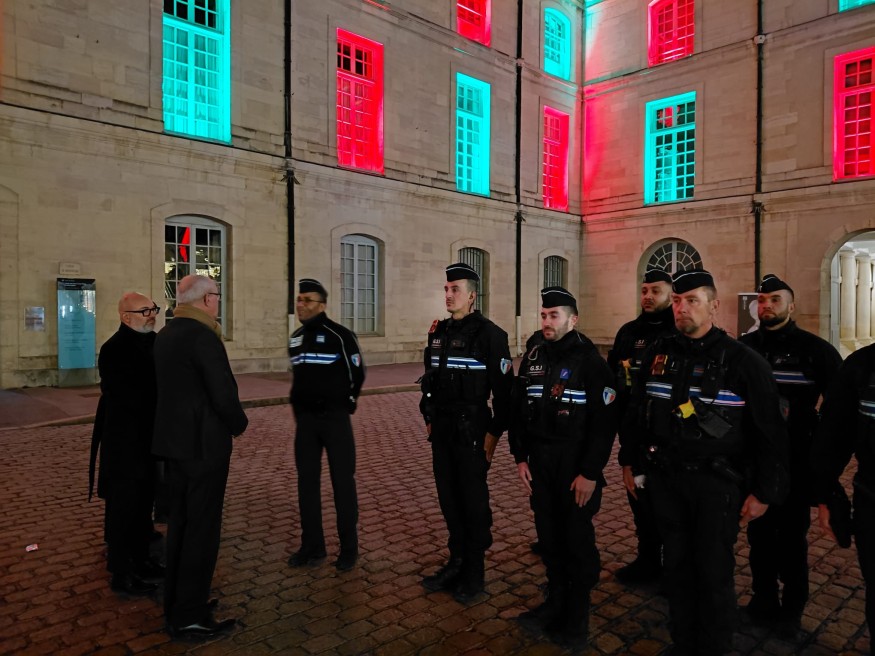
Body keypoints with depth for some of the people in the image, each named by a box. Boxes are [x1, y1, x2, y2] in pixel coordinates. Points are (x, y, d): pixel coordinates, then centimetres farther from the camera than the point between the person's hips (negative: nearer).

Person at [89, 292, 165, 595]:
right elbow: (128, 397, -23)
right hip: (125, 442, -8)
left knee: (143, 504, 19)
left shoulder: (154, 342, 5)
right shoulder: (114, 350, -18)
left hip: (149, 439, 8)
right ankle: (121, 573, 19)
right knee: (123, 507, 5)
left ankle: (140, 559, 34)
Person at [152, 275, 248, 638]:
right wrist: (240, 424, -4)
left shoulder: (166, 334, 10)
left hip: (174, 440, 10)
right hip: (203, 443, -9)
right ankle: (191, 616, 11)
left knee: (179, 522, 18)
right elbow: (223, 393, -22)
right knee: (203, 527, 1)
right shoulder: (202, 335, -19)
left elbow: (179, 385, 12)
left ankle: (176, 604, 31)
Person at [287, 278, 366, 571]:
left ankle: (349, 547, 15)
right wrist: (299, 408, 16)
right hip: (305, 419, 6)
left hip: (334, 418, -6)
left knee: (342, 482, 2)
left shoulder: (340, 335, -11)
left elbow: (357, 372, -2)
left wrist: (345, 403, 4)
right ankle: (312, 545, 23)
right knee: (307, 482, 10)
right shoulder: (295, 338, 9)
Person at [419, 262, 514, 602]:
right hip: (442, 429, 7)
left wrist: (494, 433, -13)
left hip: (471, 429, -6)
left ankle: (474, 571, 23)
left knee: (473, 500, 6)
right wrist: (429, 418, 14)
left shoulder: (489, 334, -12)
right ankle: (456, 561, 33)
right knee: (448, 497, 15)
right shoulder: (439, 331, 9)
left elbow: (504, 388, -13)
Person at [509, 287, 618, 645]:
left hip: (576, 464, -5)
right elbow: (519, 409, 9)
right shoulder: (533, 357, 5)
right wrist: (520, 457, 5)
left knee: (577, 537, 7)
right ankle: (556, 599, 34)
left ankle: (578, 613, 25)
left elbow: (605, 422, -14)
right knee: (548, 533, 15)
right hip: (539, 461, 5)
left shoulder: (590, 361, -12)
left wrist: (590, 472, -16)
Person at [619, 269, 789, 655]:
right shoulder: (658, 354, 4)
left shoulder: (742, 361, -9)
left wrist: (764, 493, -7)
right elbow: (635, 415, 13)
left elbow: (770, 433, -6)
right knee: (676, 567, 14)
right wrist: (631, 462, 14)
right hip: (665, 479, 4)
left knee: (714, 573, 5)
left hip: (717, 483, -4)